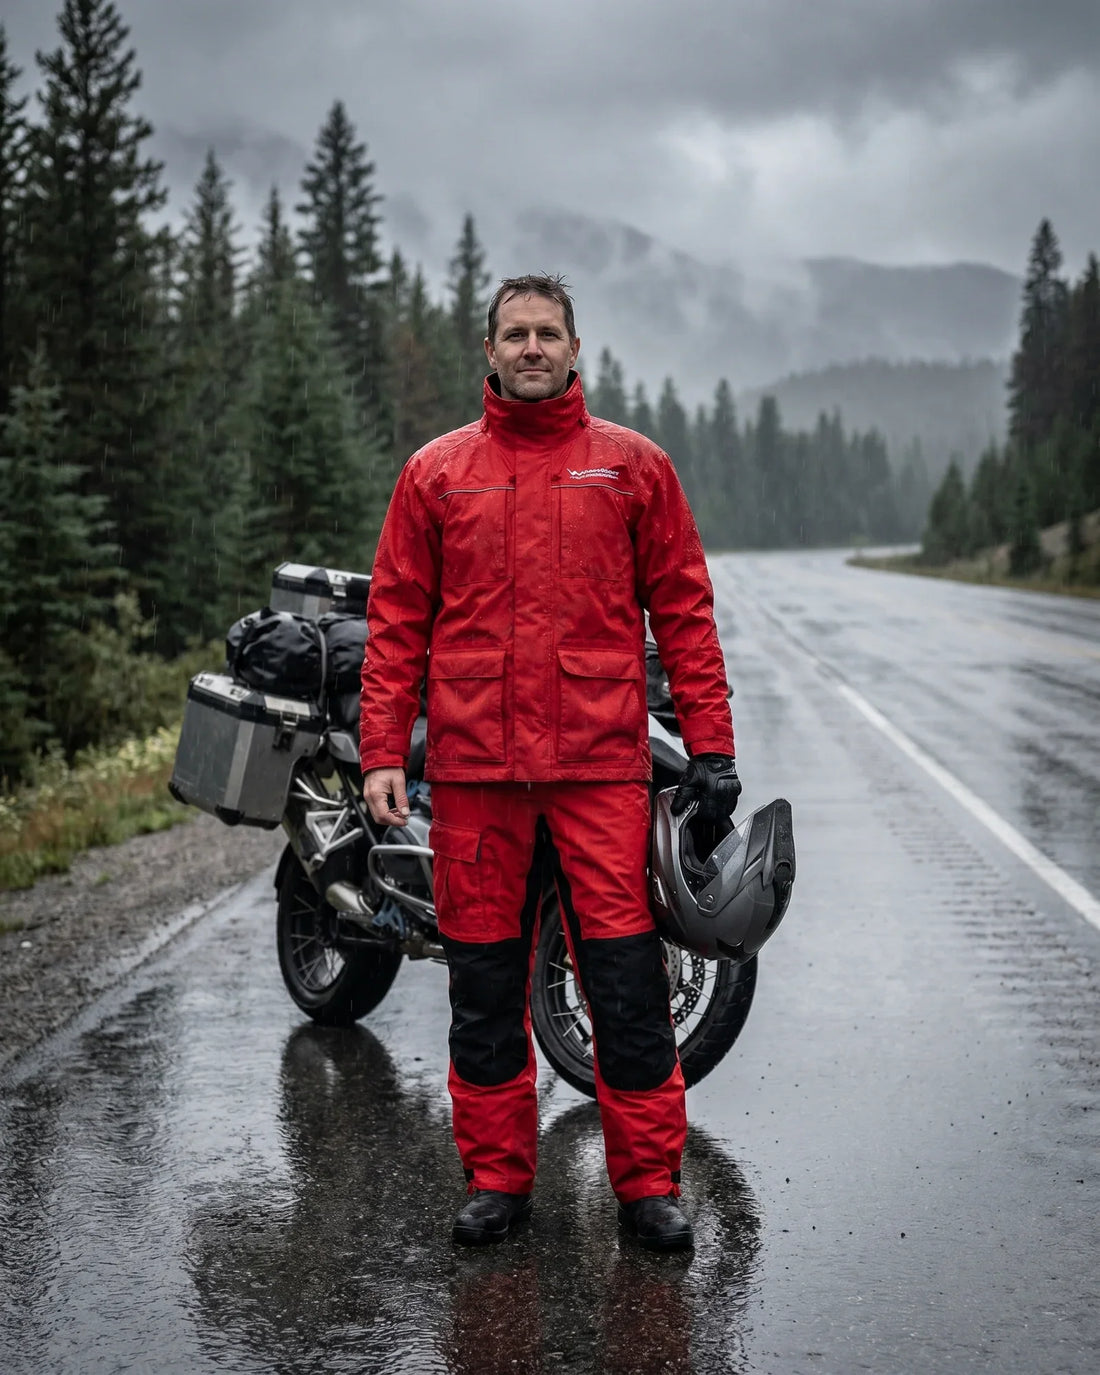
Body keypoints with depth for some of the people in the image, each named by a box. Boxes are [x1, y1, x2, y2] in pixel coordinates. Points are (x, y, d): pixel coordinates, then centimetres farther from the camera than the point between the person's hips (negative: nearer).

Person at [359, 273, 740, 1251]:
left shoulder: (634, 465, 8)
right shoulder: (437, 472, 10)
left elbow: (683, 610, 7)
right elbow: (396, 621, 9)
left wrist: (710, 746, 0)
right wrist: (383, 752, 0)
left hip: (601, 765, -1)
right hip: (473, 768, 1)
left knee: (626, 977, -2)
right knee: (485, 982, 7)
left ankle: (648, 1182, 9)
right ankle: (498, 1178, 19)